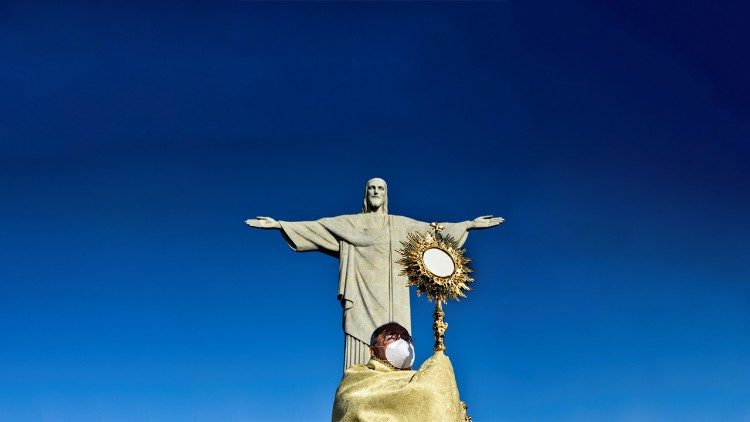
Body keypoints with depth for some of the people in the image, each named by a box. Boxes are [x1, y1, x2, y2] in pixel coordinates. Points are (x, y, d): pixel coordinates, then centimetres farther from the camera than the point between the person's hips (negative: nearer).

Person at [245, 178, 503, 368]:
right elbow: (313, 227, 10)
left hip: (391, 302, 1)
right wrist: (278, 224, 2)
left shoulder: (401, 225, 19)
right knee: (361, 358, -11)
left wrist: (470, 224, 12)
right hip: (362, 298, -1)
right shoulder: (348, 223, 15)